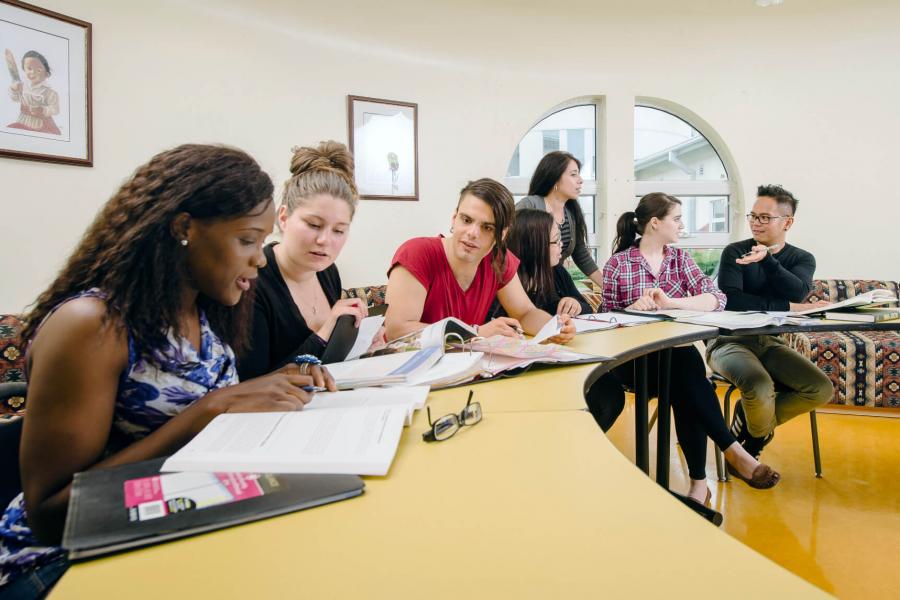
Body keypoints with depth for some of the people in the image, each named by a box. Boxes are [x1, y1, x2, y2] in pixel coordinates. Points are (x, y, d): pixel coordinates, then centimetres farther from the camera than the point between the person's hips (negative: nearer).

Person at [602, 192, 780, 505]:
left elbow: (717, 299, -2)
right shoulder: (617, 264, 1)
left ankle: (699, 481, -22)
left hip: (677, 354, 3)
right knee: (687, 367, -33)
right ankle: (732, 450, -24)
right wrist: (633, 309, -20)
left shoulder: (680, 258, 12)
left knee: (685, 389, -30)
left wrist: (670, 302, -18)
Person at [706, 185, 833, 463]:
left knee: (822, 389, -17)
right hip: (731, 341, -4)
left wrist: (767, 259, -30)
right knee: (760, 387, -32)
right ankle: (759, 434, 5)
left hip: (770, 342, 5)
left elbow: (798, 293, -17)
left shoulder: (802, 259, 7)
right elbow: (730, 300, -22)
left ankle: (747, 425, 2)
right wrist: (788, 307, -24)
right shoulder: (735, 252, -5)